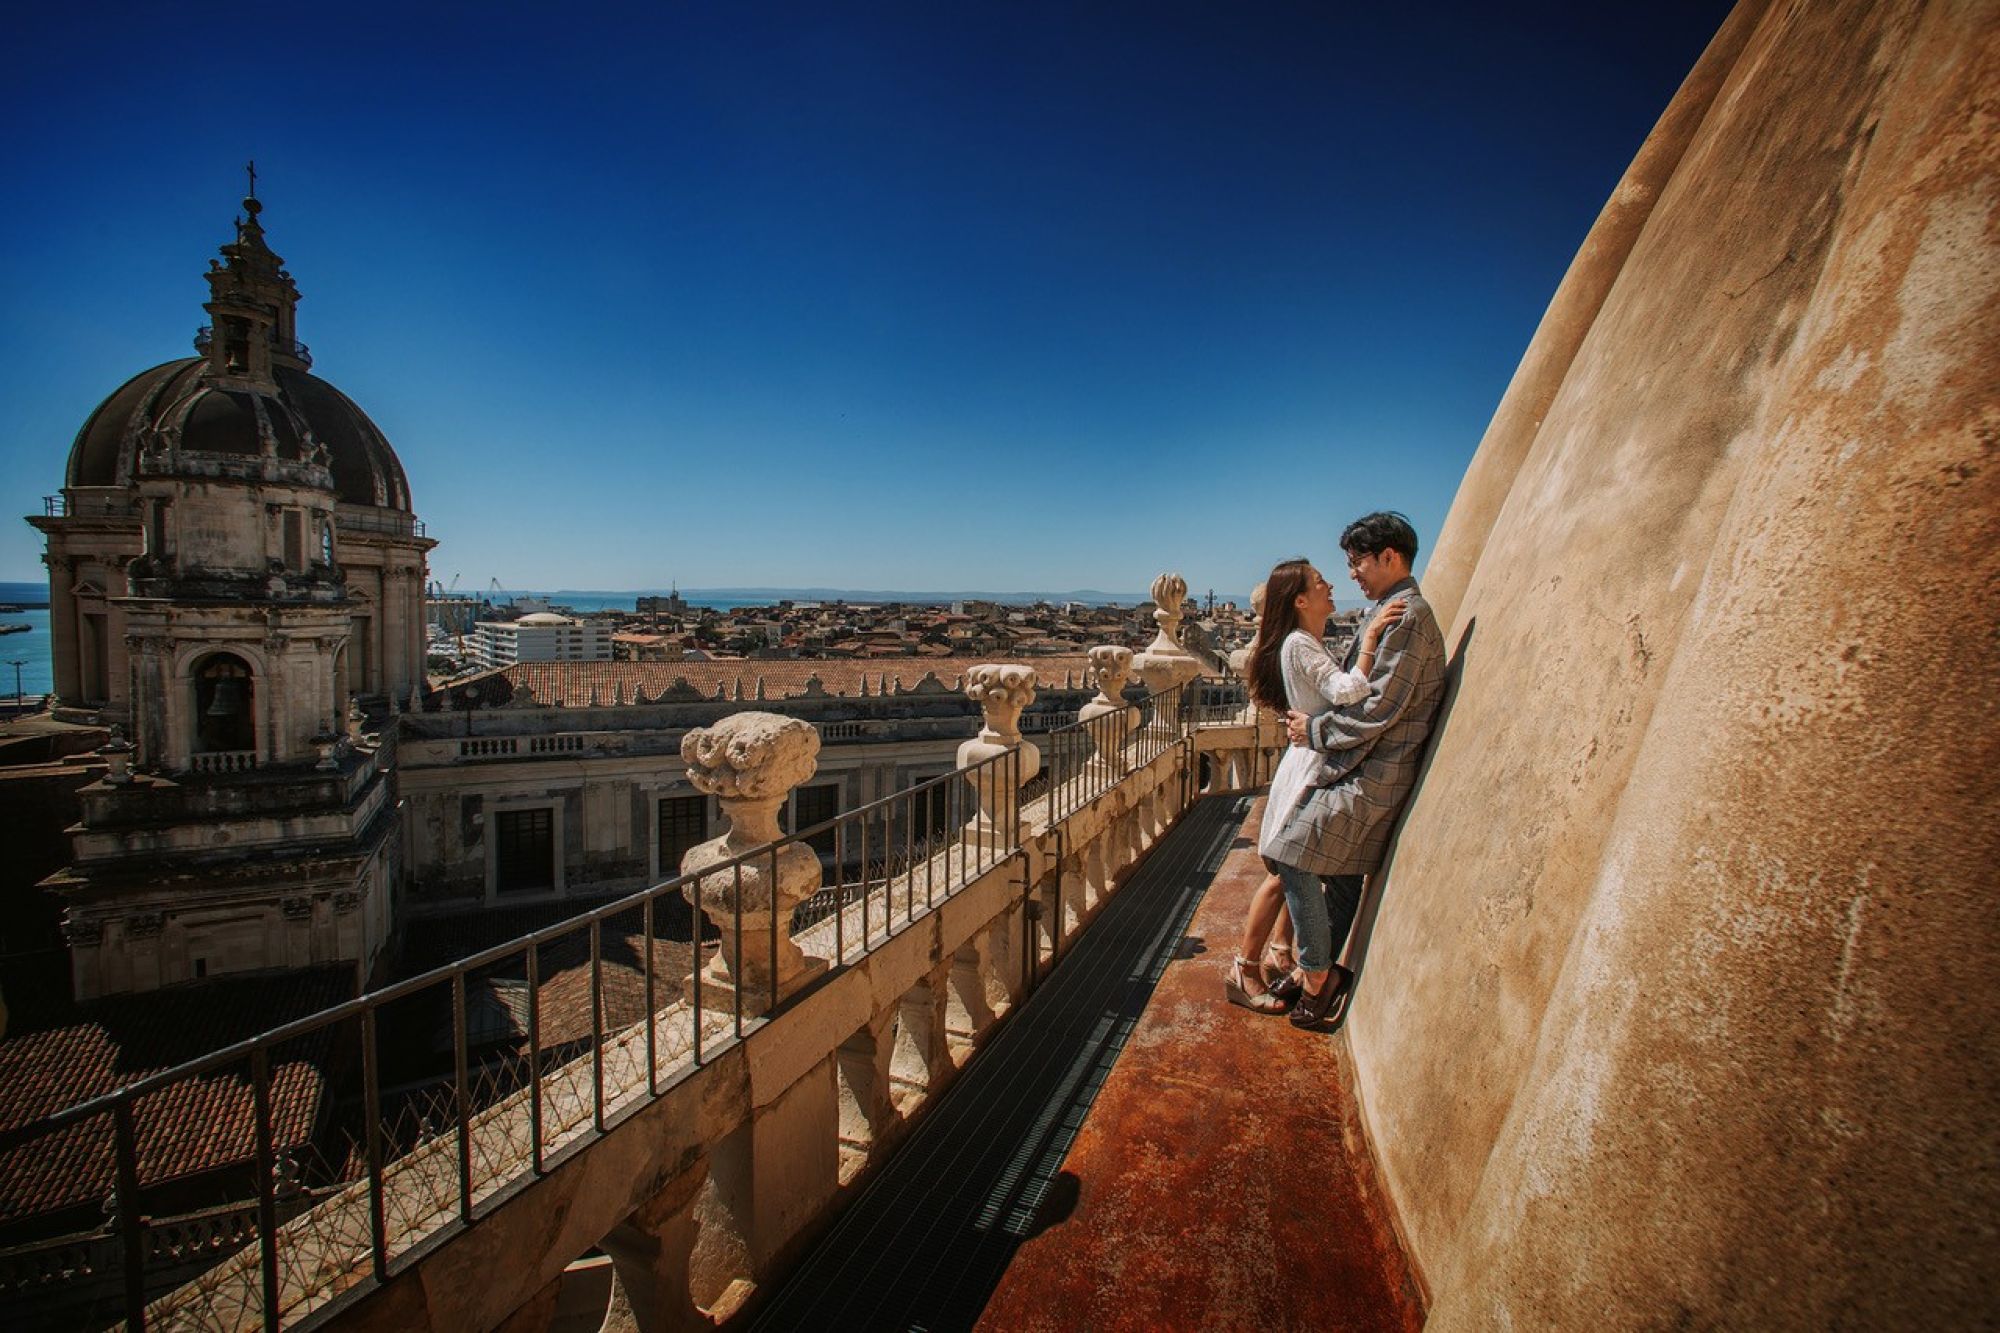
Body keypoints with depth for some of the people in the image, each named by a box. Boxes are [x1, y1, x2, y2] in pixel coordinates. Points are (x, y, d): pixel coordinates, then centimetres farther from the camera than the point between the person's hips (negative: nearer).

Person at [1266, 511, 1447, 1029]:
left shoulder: (1407, 616, -16)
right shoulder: (1403, 613, 17)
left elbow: (1378, 709, -21)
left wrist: (1316, 730, -10)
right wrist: (1316, 723, 10)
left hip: (1371, 773, -10)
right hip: (1371, 769, 10)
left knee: (1295, 858, -9)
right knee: (1341, 871, 15)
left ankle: (1318, 974, 2)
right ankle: (1323, 974, 25)